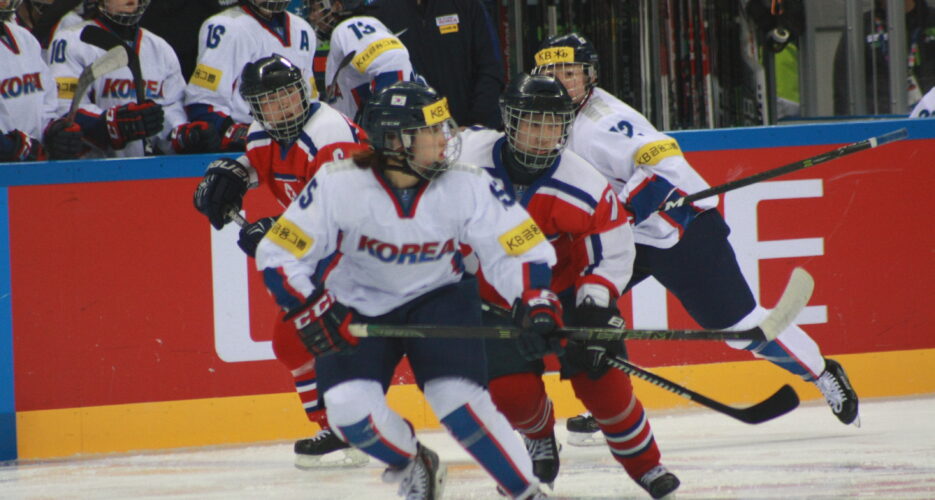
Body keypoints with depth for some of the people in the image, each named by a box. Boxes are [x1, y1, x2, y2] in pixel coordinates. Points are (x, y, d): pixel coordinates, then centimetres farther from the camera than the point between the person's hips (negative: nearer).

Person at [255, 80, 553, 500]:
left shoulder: (466, 184, -20)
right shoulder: (340, 183, -24)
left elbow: (521, 248, -12)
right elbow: (278, 255, -17)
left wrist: (535, 299, -30)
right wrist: (312, 312, -26)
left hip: (438, 296, 0)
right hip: (359, 306, 0)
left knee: (459, 400, -21)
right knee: (349, 408, -18)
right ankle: (412, 466, 13)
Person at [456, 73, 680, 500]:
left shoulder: (586, 188, -20)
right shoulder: (468, 155, -21)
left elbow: (613, 254, -9)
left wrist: (594, 308, -22)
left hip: (564, 291, 0)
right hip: (491, 299, 0)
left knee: (600, 379, -9)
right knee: (512, 394, -13)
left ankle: (645, 463, 15)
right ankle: (540, 440, 24)